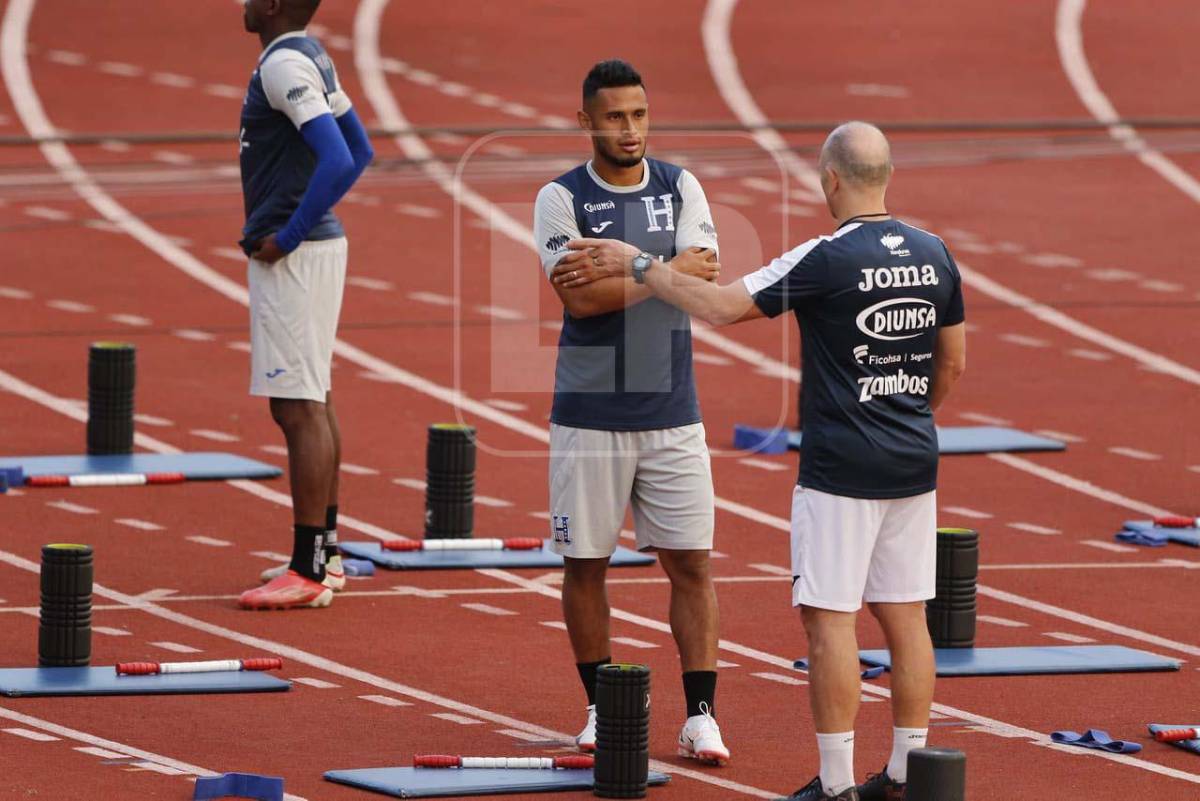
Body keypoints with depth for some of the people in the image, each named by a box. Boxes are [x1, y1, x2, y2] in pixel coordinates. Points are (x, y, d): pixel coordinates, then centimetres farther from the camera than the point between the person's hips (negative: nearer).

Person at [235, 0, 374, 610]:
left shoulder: (284, 64, -18)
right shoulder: (312, 58, 12)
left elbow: (339, 161, -27)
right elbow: (359, 151, 22)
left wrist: (287, 237, -19)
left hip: (291, 257, -10)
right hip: (321, 242, 10)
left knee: (298, 409, -8)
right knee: (314, 402, 17)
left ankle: (307, 572, -8)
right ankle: (324, 553, 24)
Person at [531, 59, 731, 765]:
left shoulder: (681, 189, 4)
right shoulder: (562, 199, -4)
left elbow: (704, 281, -10)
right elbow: (578, 297, -17)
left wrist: (620, 271, -17)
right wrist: (668, 272, -13)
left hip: (672, 415, 2)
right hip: (589, 416, -2)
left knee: (691, 564, -1)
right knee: (586, 565, 5)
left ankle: (701, 714, 3)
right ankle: (602, 708, 18)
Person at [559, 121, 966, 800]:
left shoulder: (828, 260, -15)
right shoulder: (935, 255, 5)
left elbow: (720, 307, -14)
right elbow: (953, 363, 14)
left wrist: (638, 264, -2)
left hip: (841, 467, -7)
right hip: (914, 466, 7)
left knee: (829, 617, -2)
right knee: (904, 614, 10)